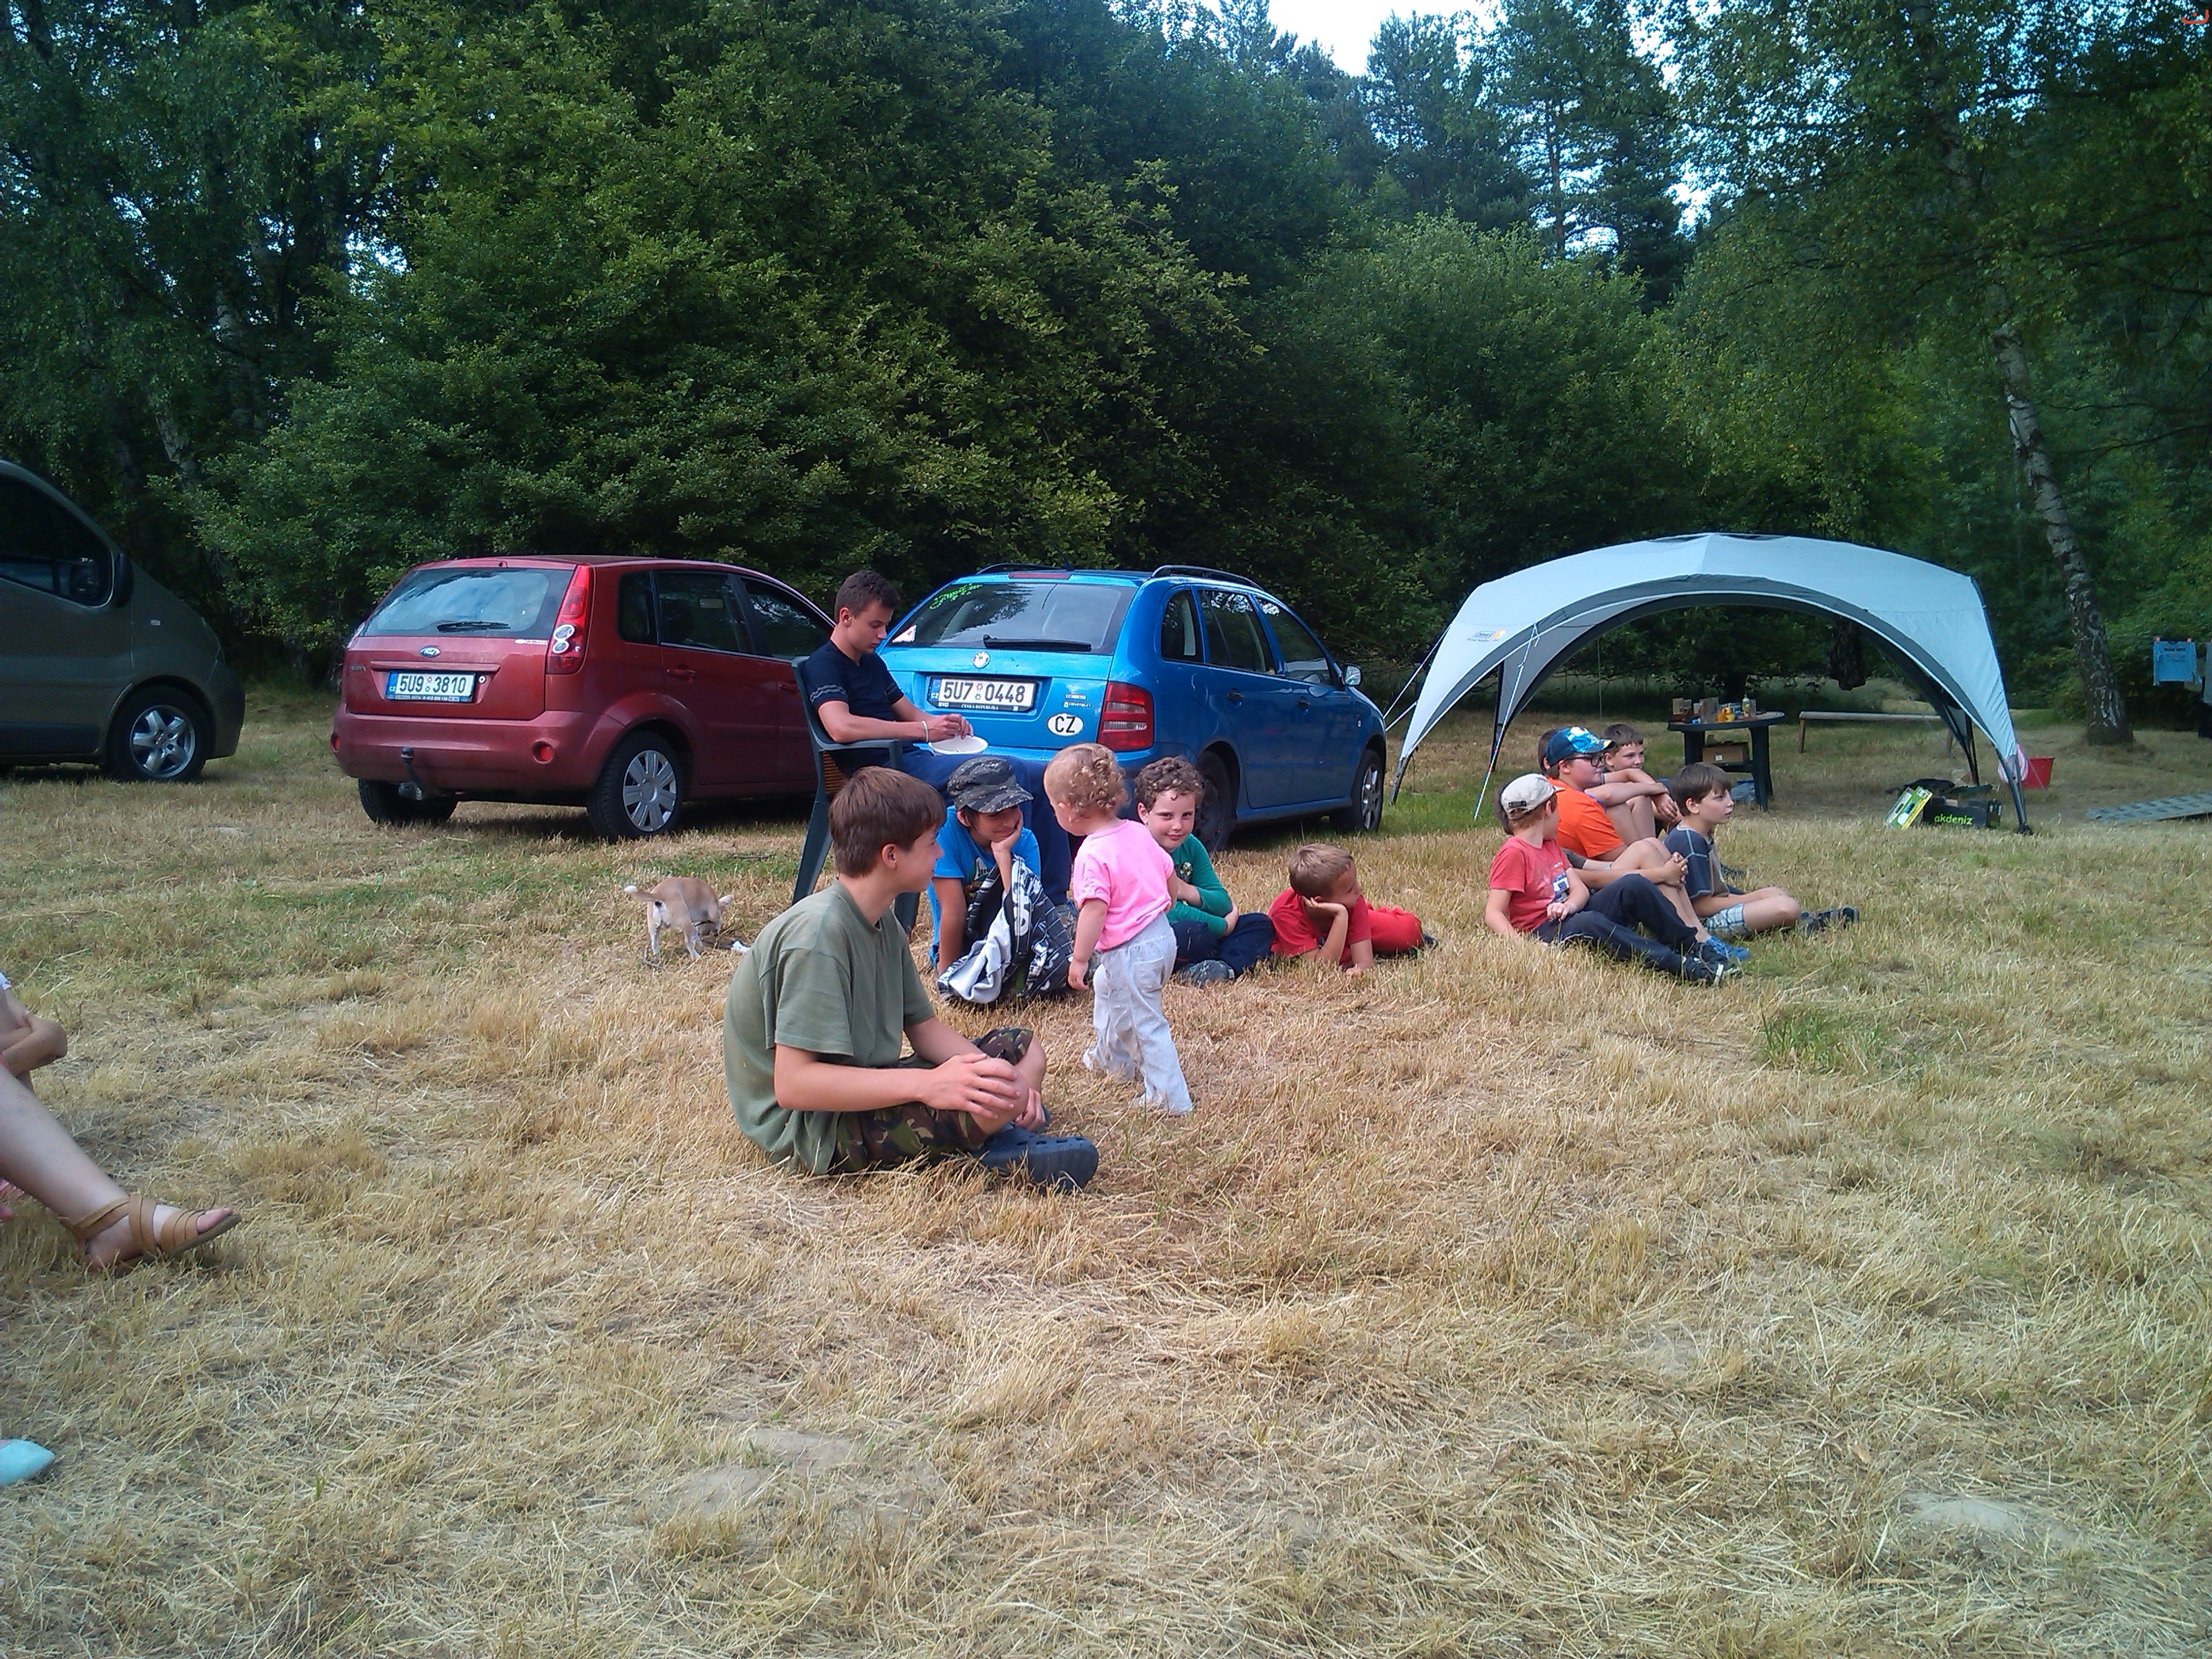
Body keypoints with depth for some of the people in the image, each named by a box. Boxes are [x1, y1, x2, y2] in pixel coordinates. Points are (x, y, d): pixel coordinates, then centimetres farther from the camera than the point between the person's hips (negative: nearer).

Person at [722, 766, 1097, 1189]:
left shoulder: (883, 923, 7)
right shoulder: (817, 935, -24)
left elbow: (924, 1026, 10)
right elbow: (792, 1083, -29)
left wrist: (1011, 1078, -7)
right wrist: (926, 1083, -33)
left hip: (862, 1092, 10)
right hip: (811, 1129, -10)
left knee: (1024, 1052, 10)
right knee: (989, 1097, -31)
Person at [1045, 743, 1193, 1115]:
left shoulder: (1093, 855, -23)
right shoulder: (1137, 832, 1)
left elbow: (1094, 910, -26)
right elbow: (1167, 872, 11)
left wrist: (1079, 960, -18)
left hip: (1131, 950, -10)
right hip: (1161, 934, 10)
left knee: (1146, 1022, 2)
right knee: (1106, 984, 32)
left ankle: (1169, 1097, 8)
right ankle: (1110, 1056, 49)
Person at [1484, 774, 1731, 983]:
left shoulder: (1552, 845, 19)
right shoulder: (1513, 853, -11)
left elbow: (1580, 889, 9)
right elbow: (1493, 914, -18)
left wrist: (1568, 905, -14)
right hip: (1544, 932, -9)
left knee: (1634, 885, -8)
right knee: (1587, 922, -38)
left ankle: (1693, 950, -6)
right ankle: (1681, 966, -43)